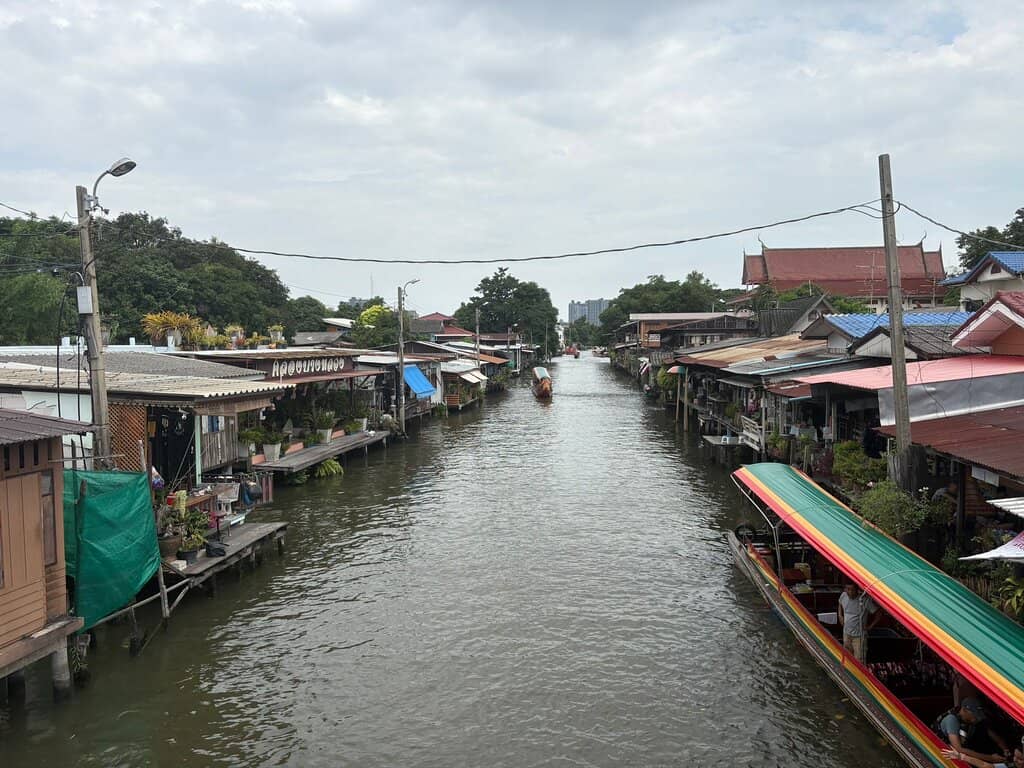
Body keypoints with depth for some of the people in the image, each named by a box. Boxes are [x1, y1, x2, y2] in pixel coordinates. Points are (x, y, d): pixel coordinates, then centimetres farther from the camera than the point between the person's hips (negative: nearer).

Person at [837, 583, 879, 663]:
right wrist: (840, 616, 9)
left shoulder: (865, 600, -24)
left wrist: (870, 626, -10)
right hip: (846, 633, 5)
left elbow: (878, 614, -14)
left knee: (859, 661, -1)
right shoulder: (843, 596, -8)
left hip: (859, 635, -5)